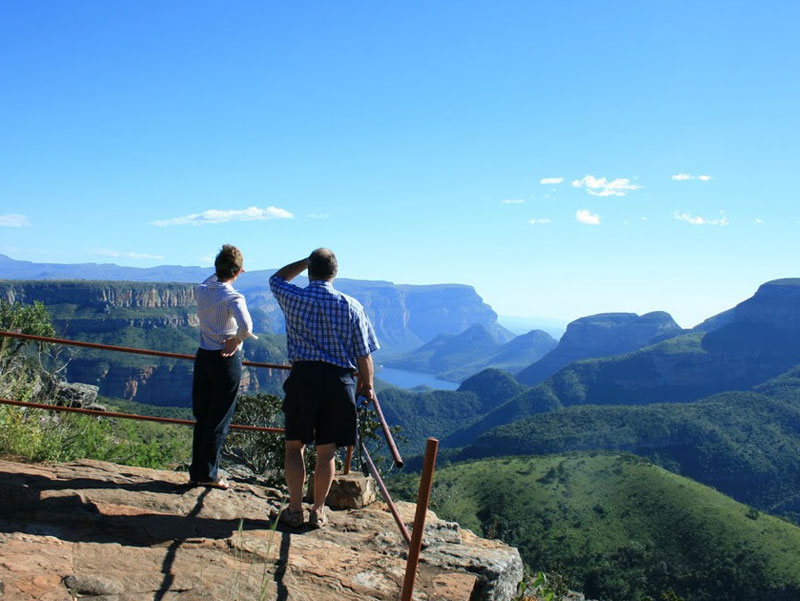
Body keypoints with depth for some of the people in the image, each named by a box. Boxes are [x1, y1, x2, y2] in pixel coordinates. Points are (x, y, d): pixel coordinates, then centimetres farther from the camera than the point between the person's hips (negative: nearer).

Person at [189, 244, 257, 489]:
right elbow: (246, 326, -34)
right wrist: (237, 340, -16)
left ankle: (196, 472, 22)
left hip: (203, 356, 6)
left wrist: (222, 270, 19)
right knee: (219, 421, 4)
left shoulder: (201, 291, 1)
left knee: (202, 418, 15)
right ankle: (208, 475, 10)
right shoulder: (233, 298, -17)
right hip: (227, 359, -6)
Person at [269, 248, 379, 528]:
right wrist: (367, 386, 13)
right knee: (326, 451, 9)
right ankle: (317, 511, 19)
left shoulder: (293, 299, -2)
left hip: (302, 378, 0)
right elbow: (363, 354, -1)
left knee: (294, 446, 13)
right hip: (339, 381, 0)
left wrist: (307, 261, 19)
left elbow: (276, 279, 23)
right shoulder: (351, 306, -3)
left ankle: (295, 510, 17)